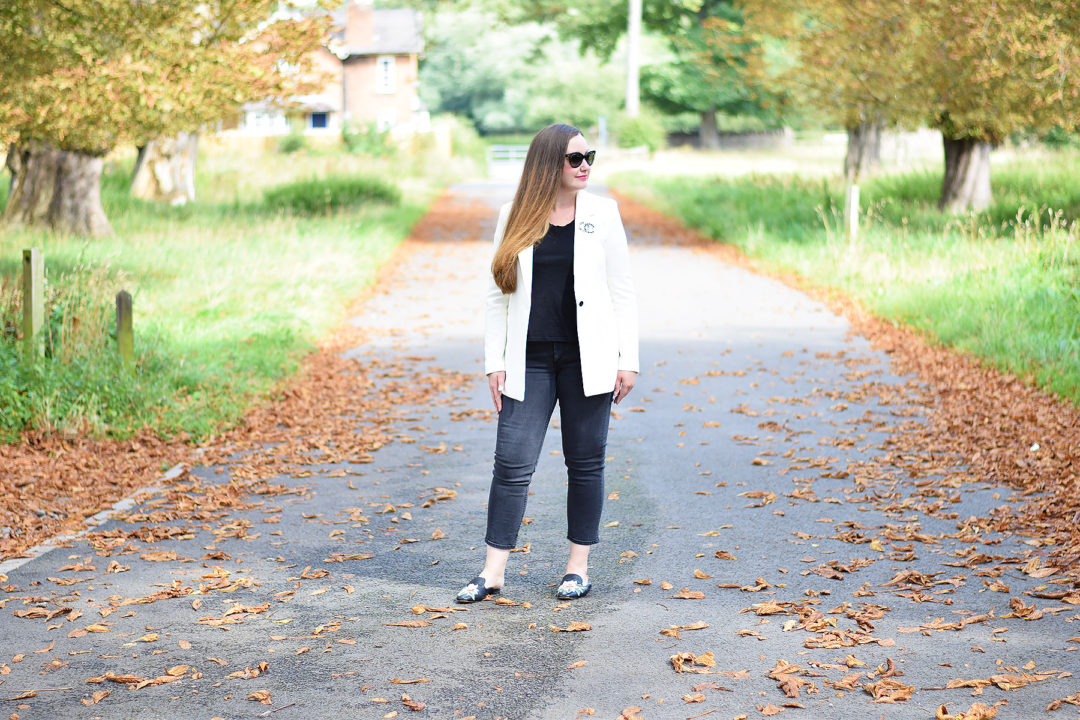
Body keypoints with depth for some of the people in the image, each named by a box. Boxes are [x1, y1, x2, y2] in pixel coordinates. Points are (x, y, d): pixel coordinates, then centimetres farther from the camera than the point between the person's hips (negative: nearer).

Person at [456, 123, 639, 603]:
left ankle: (579, 566, 18)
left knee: (585, 463, 6)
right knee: (512, 463, -3)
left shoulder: (602, 213, 2)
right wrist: (494, 362, -1)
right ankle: (493, 572, 3)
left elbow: (622, 292, 3)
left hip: (587, 359, 0)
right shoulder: (515, 218, 3)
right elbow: (497, 294, 6)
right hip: (531, 361, 0)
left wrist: (628, 360, -3)